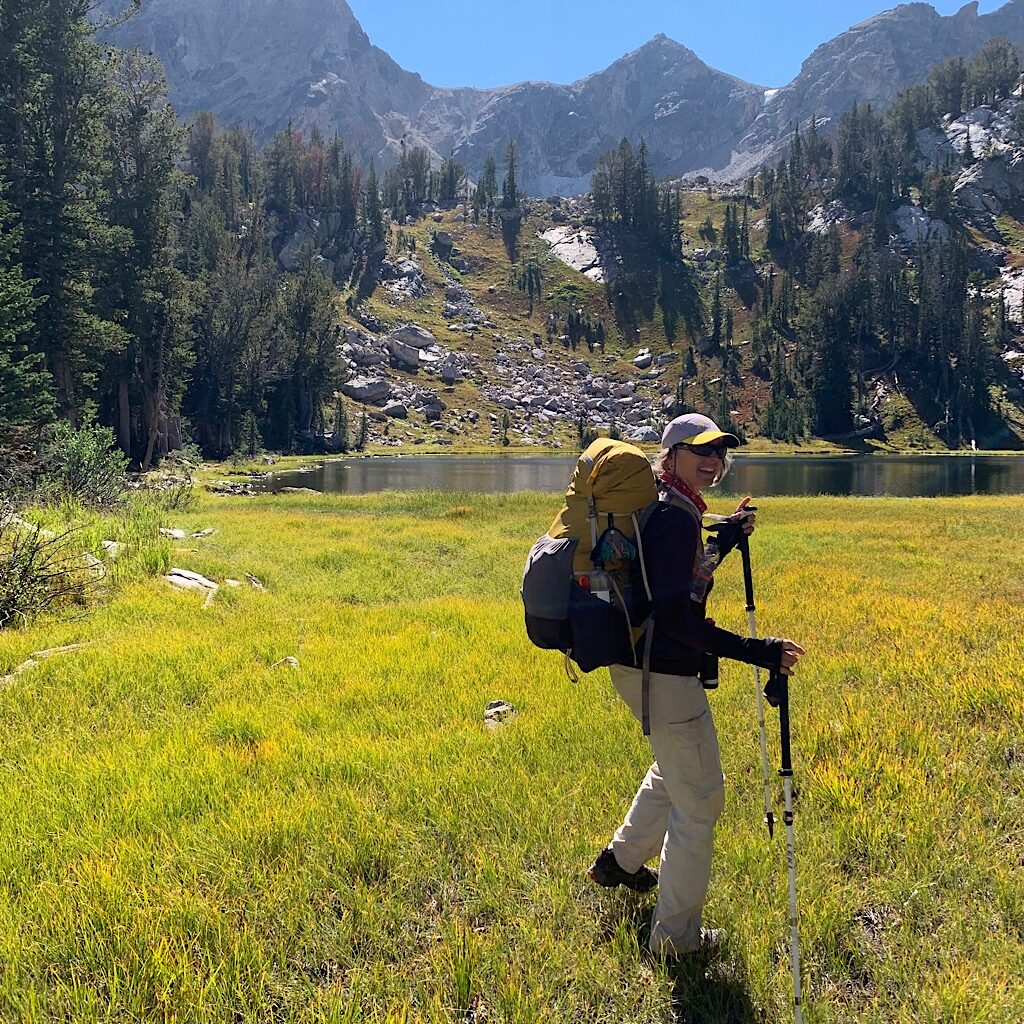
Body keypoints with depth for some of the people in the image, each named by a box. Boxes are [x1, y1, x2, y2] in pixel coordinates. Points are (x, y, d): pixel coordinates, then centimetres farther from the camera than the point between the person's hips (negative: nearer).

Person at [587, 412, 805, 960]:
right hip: (663, 673, -10)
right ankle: (676, 935, 13)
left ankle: (619, 861, 48)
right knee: (698, 797, 2)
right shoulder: (676, 517, -21)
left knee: (675, 766, 32)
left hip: (637, 665, 10)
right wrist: (754, 651, -30)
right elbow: (674, 614, -27)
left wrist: (728, 536, 17)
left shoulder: (659, 507, 9)